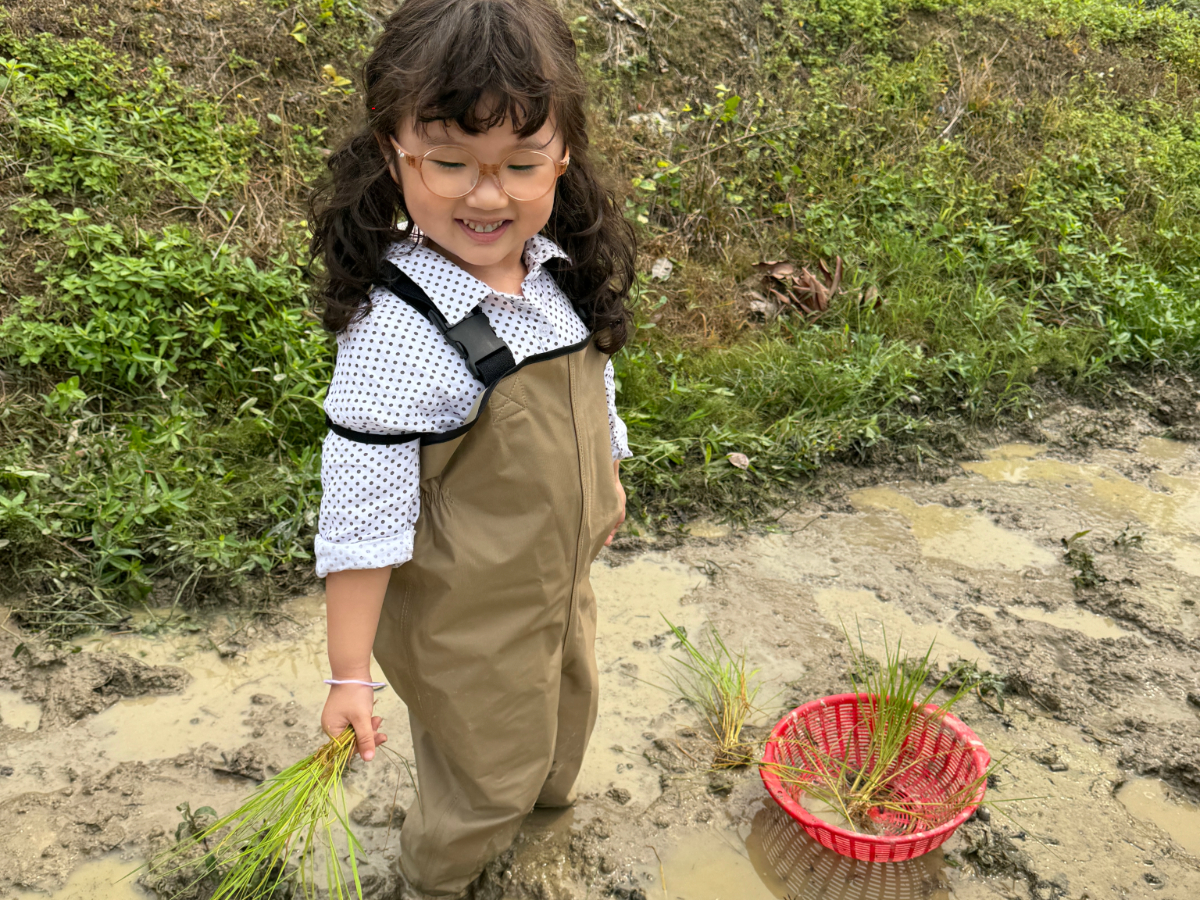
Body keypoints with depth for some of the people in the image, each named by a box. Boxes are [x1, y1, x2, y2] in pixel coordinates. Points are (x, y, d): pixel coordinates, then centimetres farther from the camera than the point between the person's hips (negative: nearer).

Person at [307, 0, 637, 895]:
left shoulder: (565, 274, -9)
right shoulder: (399, 324, -30)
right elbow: (362, 513, -26)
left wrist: (606, 487, 22)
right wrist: (350, 674, -20)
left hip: (563, 583, 7)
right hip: (468, 620, -7)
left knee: (565, 713, 31)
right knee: (490, 774, 16)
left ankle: (547, 791, 65)